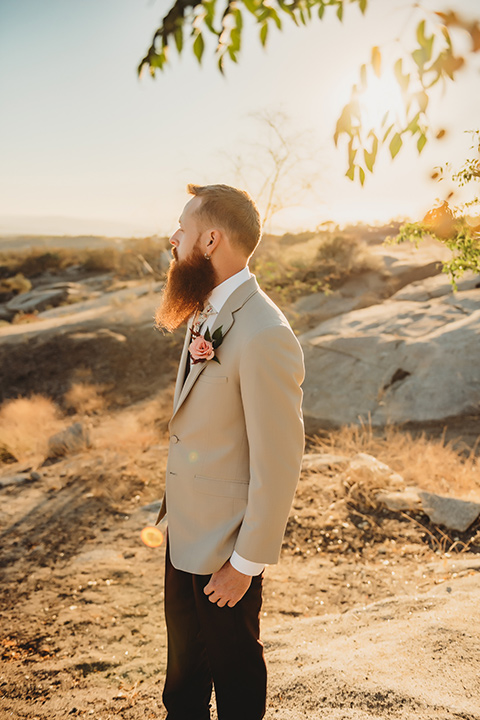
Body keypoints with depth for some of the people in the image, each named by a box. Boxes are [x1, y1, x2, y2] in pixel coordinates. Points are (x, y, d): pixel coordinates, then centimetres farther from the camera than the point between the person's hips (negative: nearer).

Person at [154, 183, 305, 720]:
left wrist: (247, 562, -16)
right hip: (183, 532, 8)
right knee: (184, 662, 28)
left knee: (234, 671, 17)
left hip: (225, 546, -8)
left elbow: (278, 463, -24)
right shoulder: (205, 314, 3)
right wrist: (173, 512, 13)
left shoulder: (263, 336, -27)